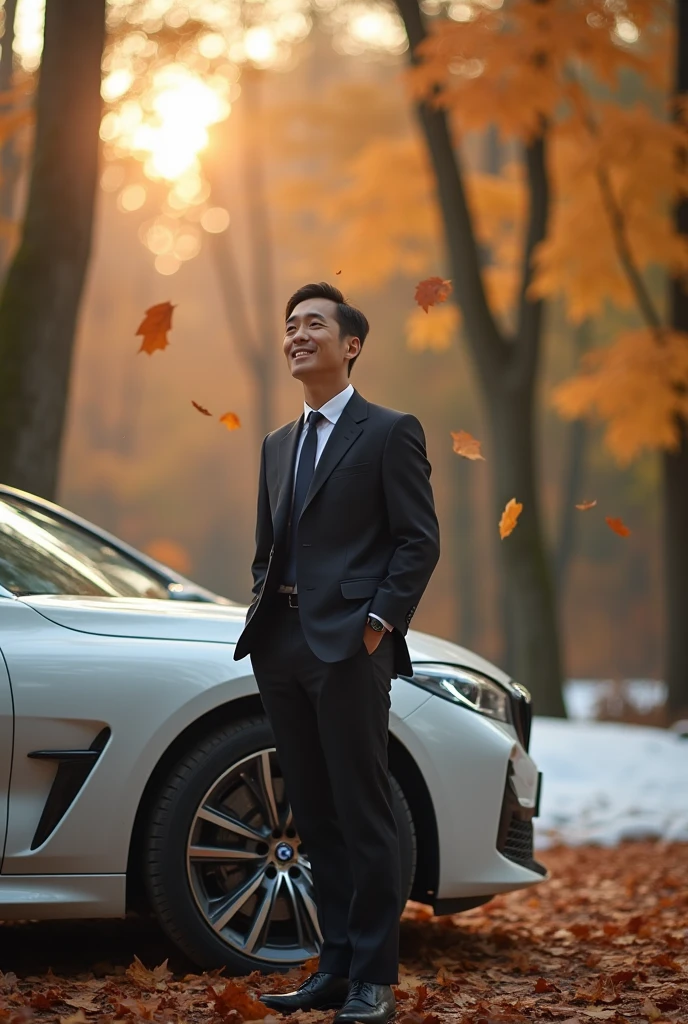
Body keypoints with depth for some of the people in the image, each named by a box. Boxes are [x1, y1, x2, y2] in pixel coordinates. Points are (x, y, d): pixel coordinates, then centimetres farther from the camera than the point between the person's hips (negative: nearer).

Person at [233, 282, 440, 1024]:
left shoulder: (390, 432, -1)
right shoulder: (277, 445, 19)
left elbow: (419, 540, -6)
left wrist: (379, 623, -13)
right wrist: (262, 617, 10)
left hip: (348, 647, -7)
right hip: (282, 649, 7)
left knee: (363, 816, -4)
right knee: (314, 817, 10)